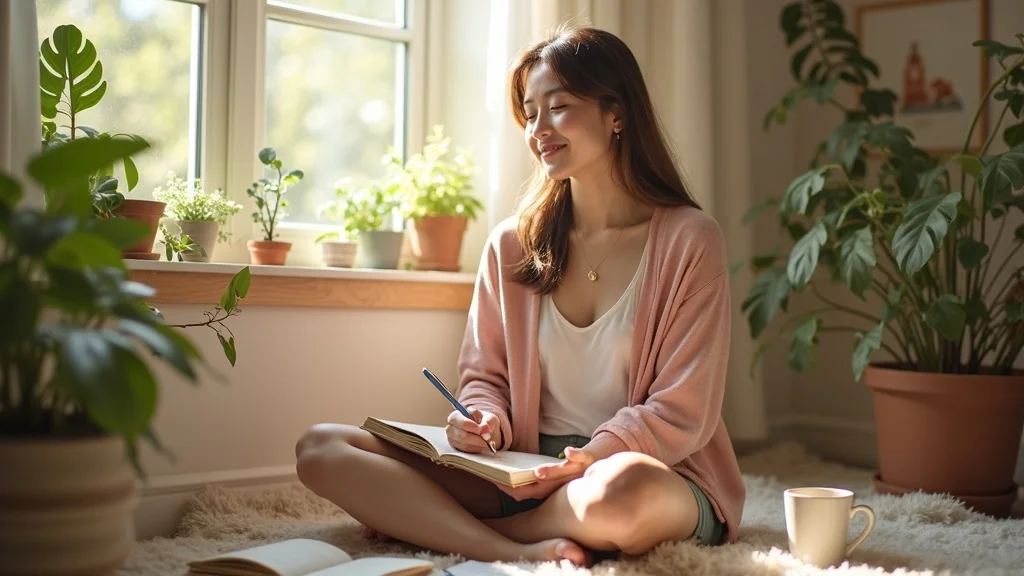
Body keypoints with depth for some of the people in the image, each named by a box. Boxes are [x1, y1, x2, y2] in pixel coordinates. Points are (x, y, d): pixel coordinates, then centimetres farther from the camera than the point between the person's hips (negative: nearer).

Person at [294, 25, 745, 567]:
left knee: (623, 494, -43)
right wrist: (486, 421, -10)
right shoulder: (511, 245, 8)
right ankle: (520, 551, -27)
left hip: (651, 472, -3)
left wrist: (588, 460, -20)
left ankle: (425, 519, -16)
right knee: (321, 448, -12)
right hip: (524, 471, 4)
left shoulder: (689, 241, -4)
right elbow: (484, 376, 13)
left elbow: (682, 414, -7)